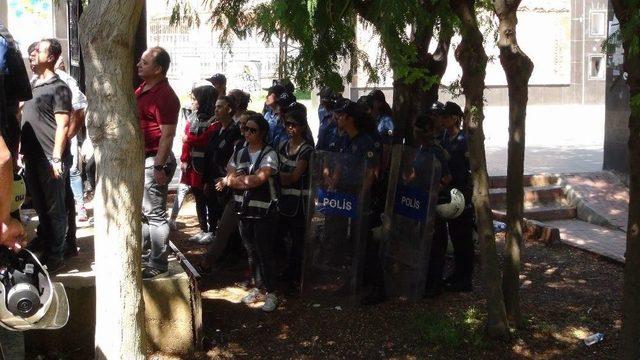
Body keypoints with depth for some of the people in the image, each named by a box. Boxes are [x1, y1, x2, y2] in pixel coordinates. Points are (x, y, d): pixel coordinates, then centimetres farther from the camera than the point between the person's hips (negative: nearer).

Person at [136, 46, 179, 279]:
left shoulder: (164, 96, -18)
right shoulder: (142, 89, 12)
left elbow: (168, 135, -22)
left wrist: (159, 166, -25)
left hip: (154, 160, -10)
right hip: (140, 158, 10)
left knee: (154, 214, -4)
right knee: (141, 210, 18)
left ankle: (158, 264, 4)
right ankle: (144, 254, 31)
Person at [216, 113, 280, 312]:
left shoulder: (269, 155, -9)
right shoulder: (239, 154, 9)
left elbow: (258, 179, -21)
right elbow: (230, 178, 0)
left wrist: (234, 180, -11)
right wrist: (249, 181, -16)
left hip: (263, 211, -6)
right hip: (244, 209, 6)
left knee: (264, 253, -3)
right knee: (251, 252, 13)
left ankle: (271, 293, 6)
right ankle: (258, 288, 25)